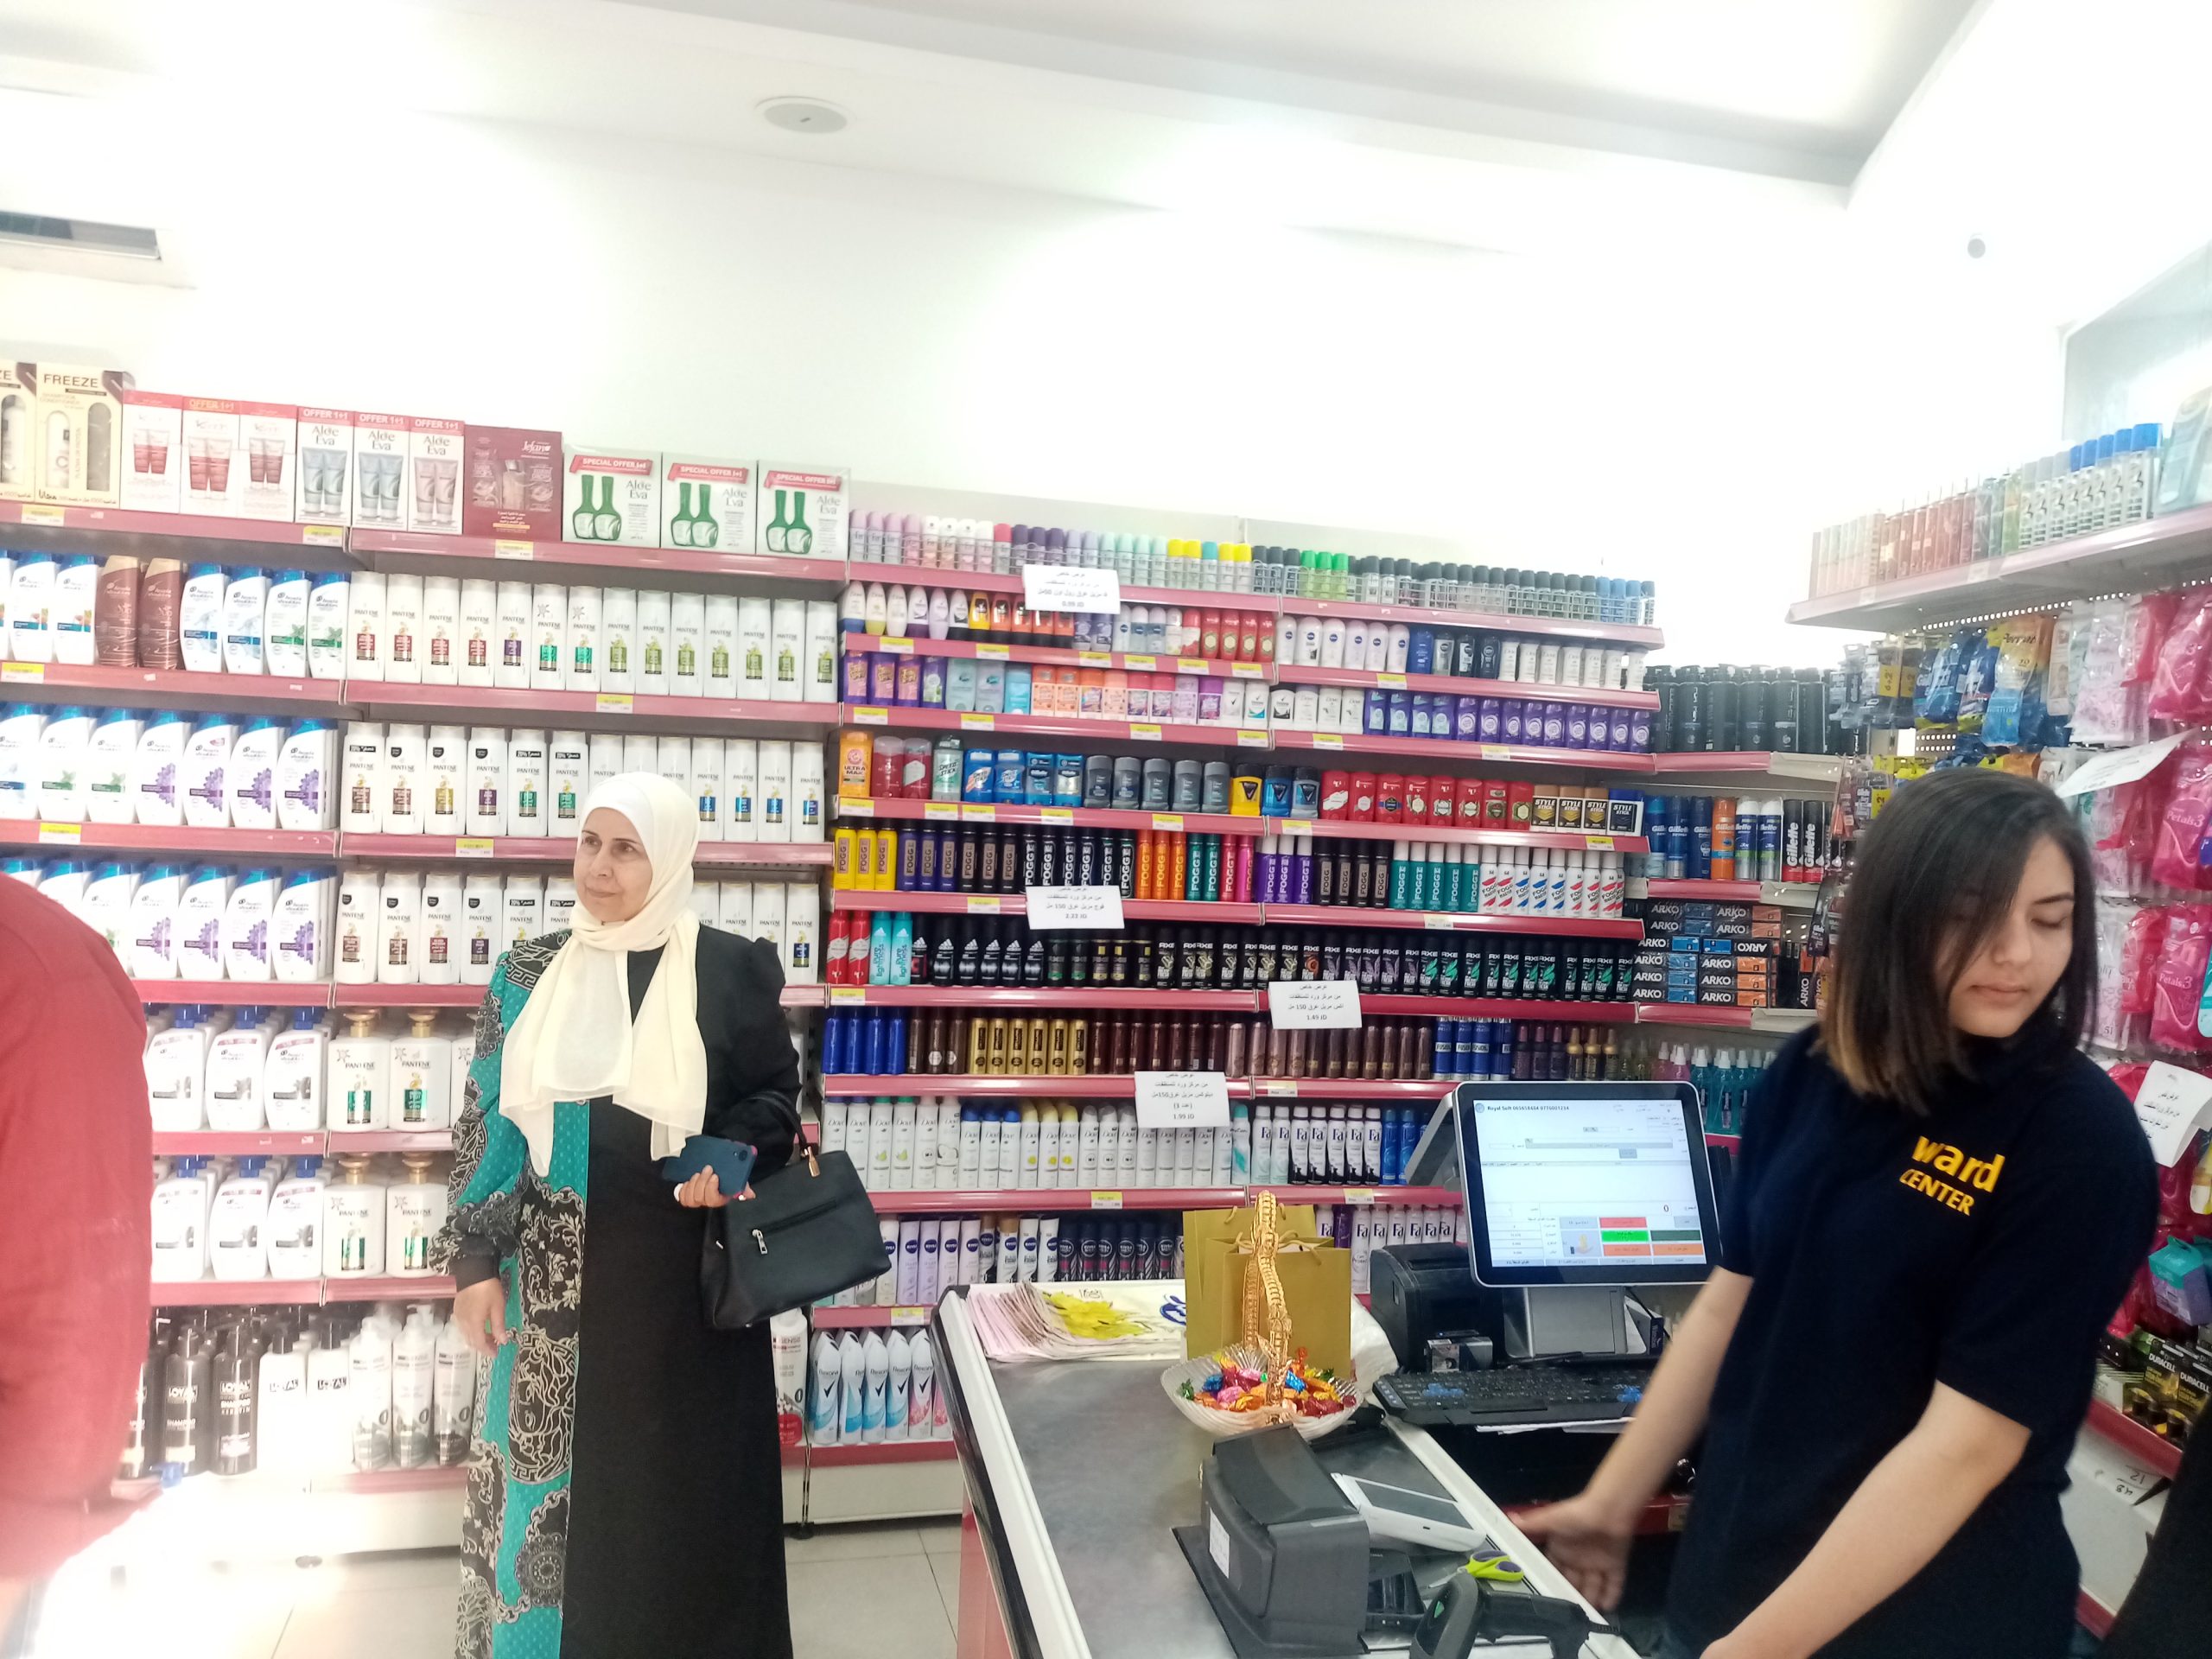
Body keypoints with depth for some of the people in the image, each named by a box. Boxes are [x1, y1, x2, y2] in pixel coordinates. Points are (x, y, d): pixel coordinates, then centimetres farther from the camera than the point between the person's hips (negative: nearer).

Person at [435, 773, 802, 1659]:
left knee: (679, 1477, 7)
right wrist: (475, 1260, 2)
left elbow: (776, 1094, 3)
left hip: (681, 1270, -2)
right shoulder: (529, 973, 3)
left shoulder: (729, 968, -6)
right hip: (553, 1272, 3)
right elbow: (488, 1120, 6)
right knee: (548, 1474, 12)